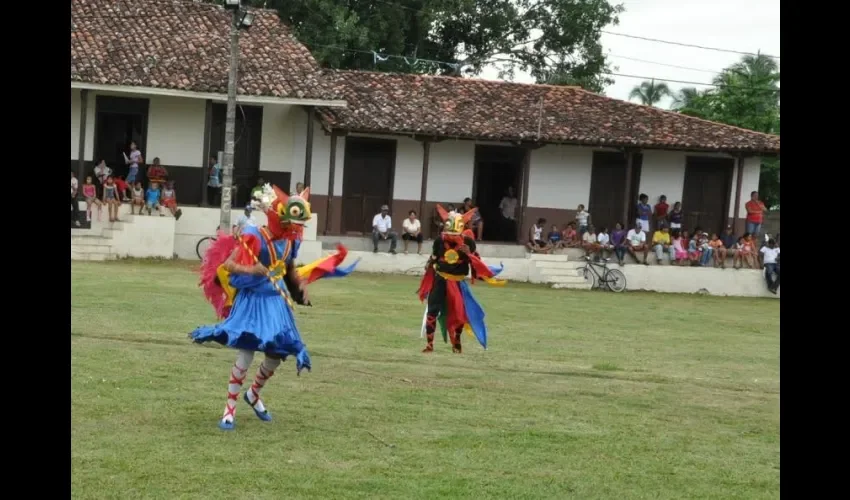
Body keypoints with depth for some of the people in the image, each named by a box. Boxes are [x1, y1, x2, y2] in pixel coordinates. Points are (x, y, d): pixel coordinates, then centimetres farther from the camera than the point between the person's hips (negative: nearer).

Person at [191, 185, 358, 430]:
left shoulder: (290, 241, 2)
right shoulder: (255, 237, -18)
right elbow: (228, 265, -21)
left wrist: (301, 286, -1)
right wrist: (250, 270, -39)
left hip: (277, 301, 7)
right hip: (253, 300, -7)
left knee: (278, 353, 9)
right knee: (246, 353, -12)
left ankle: (253, 394, 36)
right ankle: (230, 409, 0)